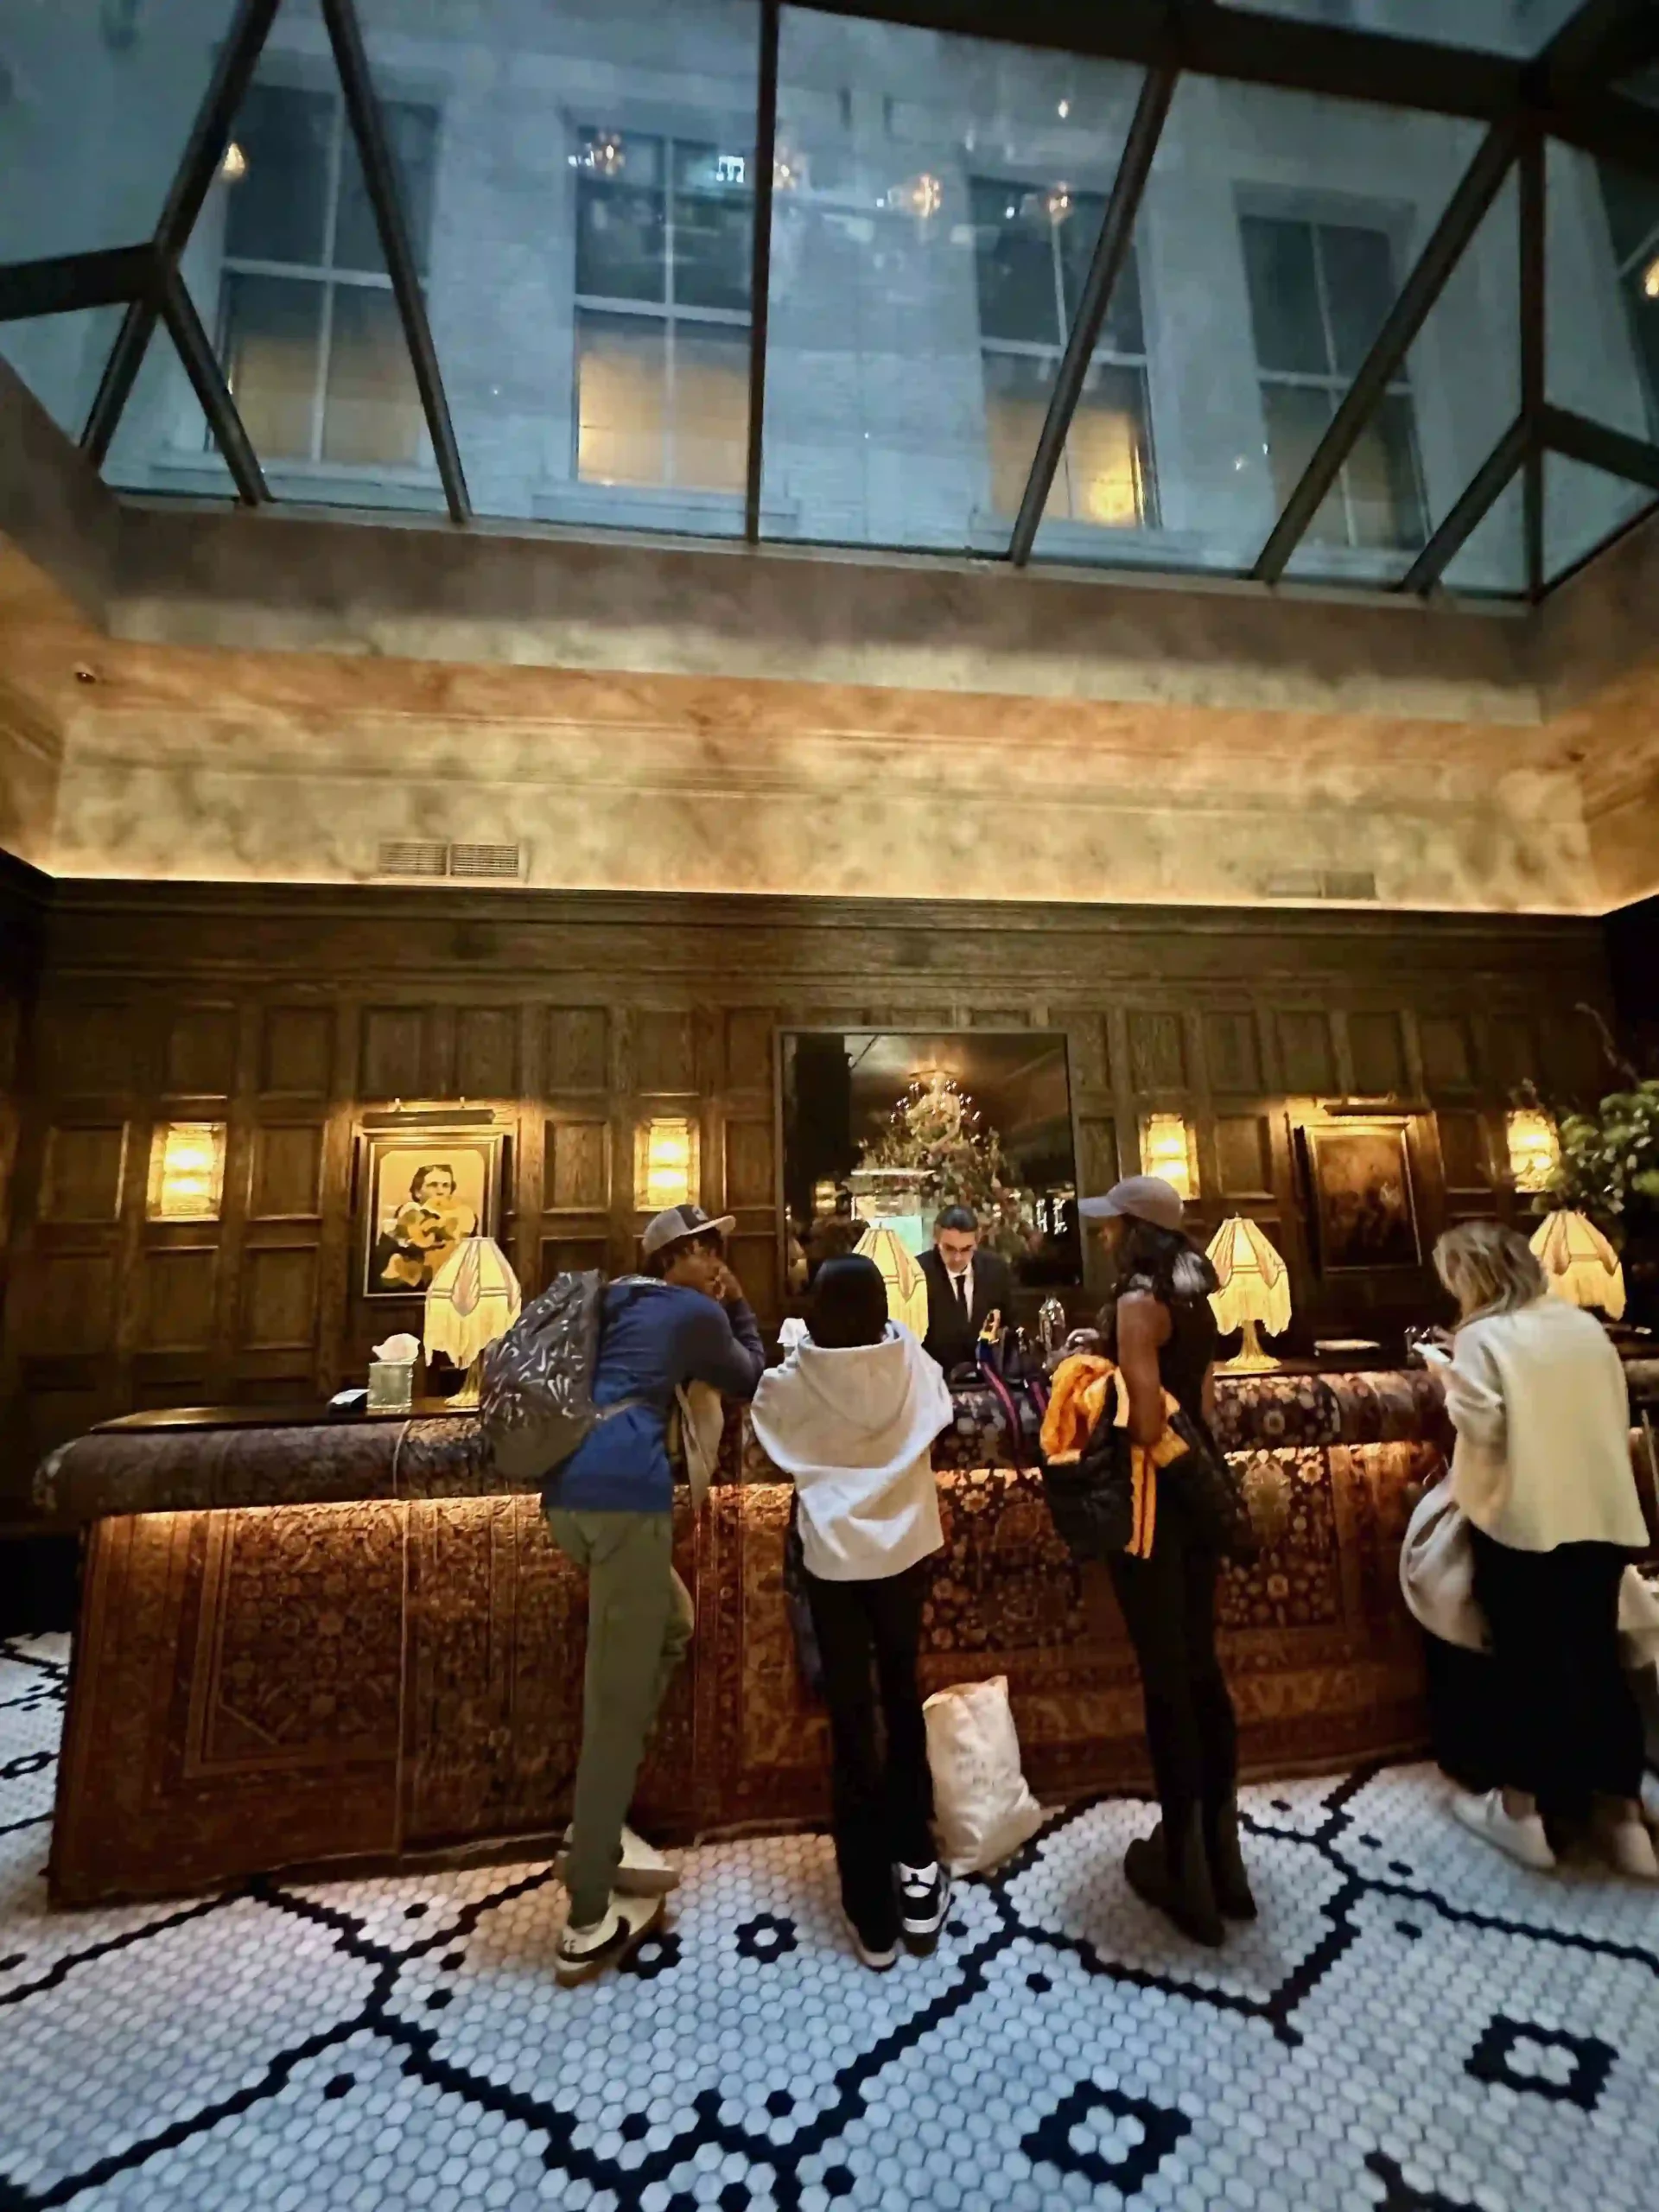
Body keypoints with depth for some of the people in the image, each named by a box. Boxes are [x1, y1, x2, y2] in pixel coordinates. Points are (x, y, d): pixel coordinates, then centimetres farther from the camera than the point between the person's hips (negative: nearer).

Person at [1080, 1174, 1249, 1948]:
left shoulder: (1137, 1302, -19)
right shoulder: (1195, 1299, 7)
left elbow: (1146, 1423, -24)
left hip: (1152, 1499, -8)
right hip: (1199, 1490, 8)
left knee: (1165, 1679, 7)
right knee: (1201, 1667, 19)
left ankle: (1184, 1867, 23)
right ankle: (1221, 1852, 34)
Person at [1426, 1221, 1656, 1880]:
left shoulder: (1481, 1335, -11)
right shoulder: (1585, 1325, 6)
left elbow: (1483, 1429, -17)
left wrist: (1451, 1381, -1)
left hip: (1520, 1519, -5)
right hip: (1603, 1515, 5)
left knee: (1524, 1660, 7)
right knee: (1598, 1657, 14)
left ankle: (1520, 1810, 19)